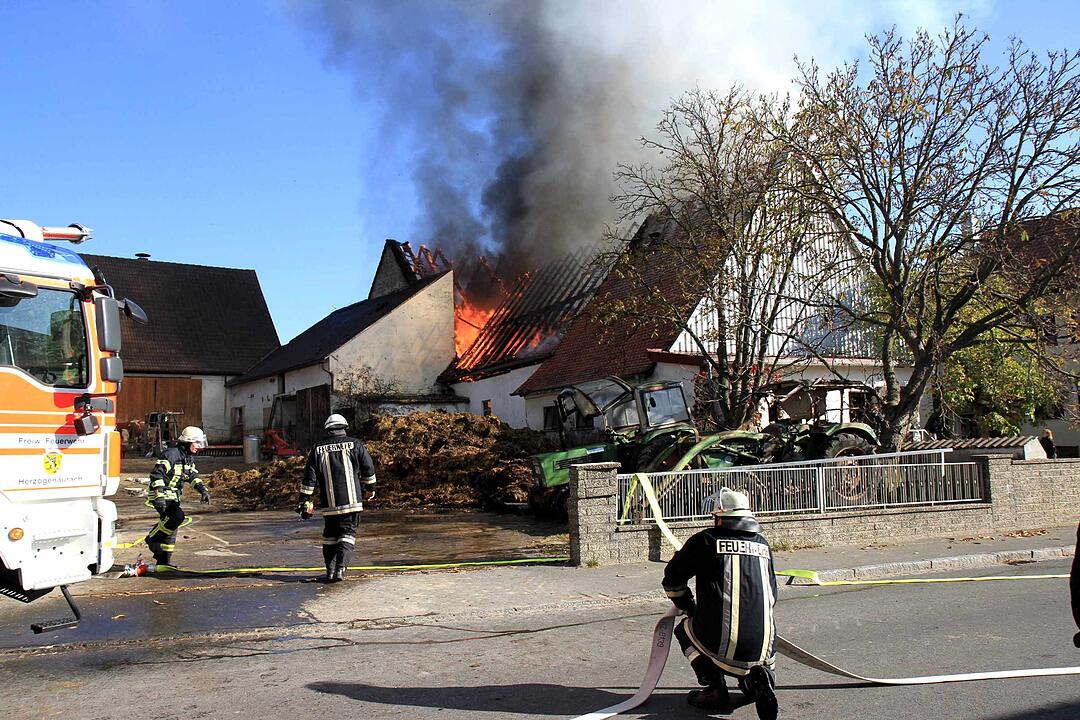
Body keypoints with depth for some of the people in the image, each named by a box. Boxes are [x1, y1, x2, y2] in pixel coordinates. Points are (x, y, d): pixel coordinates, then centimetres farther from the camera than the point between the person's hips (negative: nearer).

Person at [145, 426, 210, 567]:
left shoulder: (188, 457, 12)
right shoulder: (171, 454, -18)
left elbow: (193, 476, 19)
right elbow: (156, 475, -22)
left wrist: (203, 490, 5)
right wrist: (159, 496, -28)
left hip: (173, 497, 9)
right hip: (162, 496, -9)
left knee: (171, 527, 9)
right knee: (177, 516, -27)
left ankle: (164, 561, 17)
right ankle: (153, 538, -9)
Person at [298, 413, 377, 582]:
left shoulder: (317, 449, 4)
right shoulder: (355, 445, 1)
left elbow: (310, 478, 2)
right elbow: (368, 469, 5)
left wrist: (305, 500, 7)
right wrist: (370, 489, 20)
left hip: (329, 504, 2)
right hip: (351, 501, -2)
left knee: (329, 534, 15)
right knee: (348, 533, 4)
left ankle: (330, 571, 15)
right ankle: (340, 569, -10)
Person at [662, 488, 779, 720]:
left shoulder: (706, 540, 1)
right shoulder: (763, 544, 14)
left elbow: (672, 579, 11)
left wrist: (689, 609, 26)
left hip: (724, 645, -5)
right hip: (764, 646, 5)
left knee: (685, 629, 24)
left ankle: (716, 690, 10)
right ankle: (757, 676, 3)